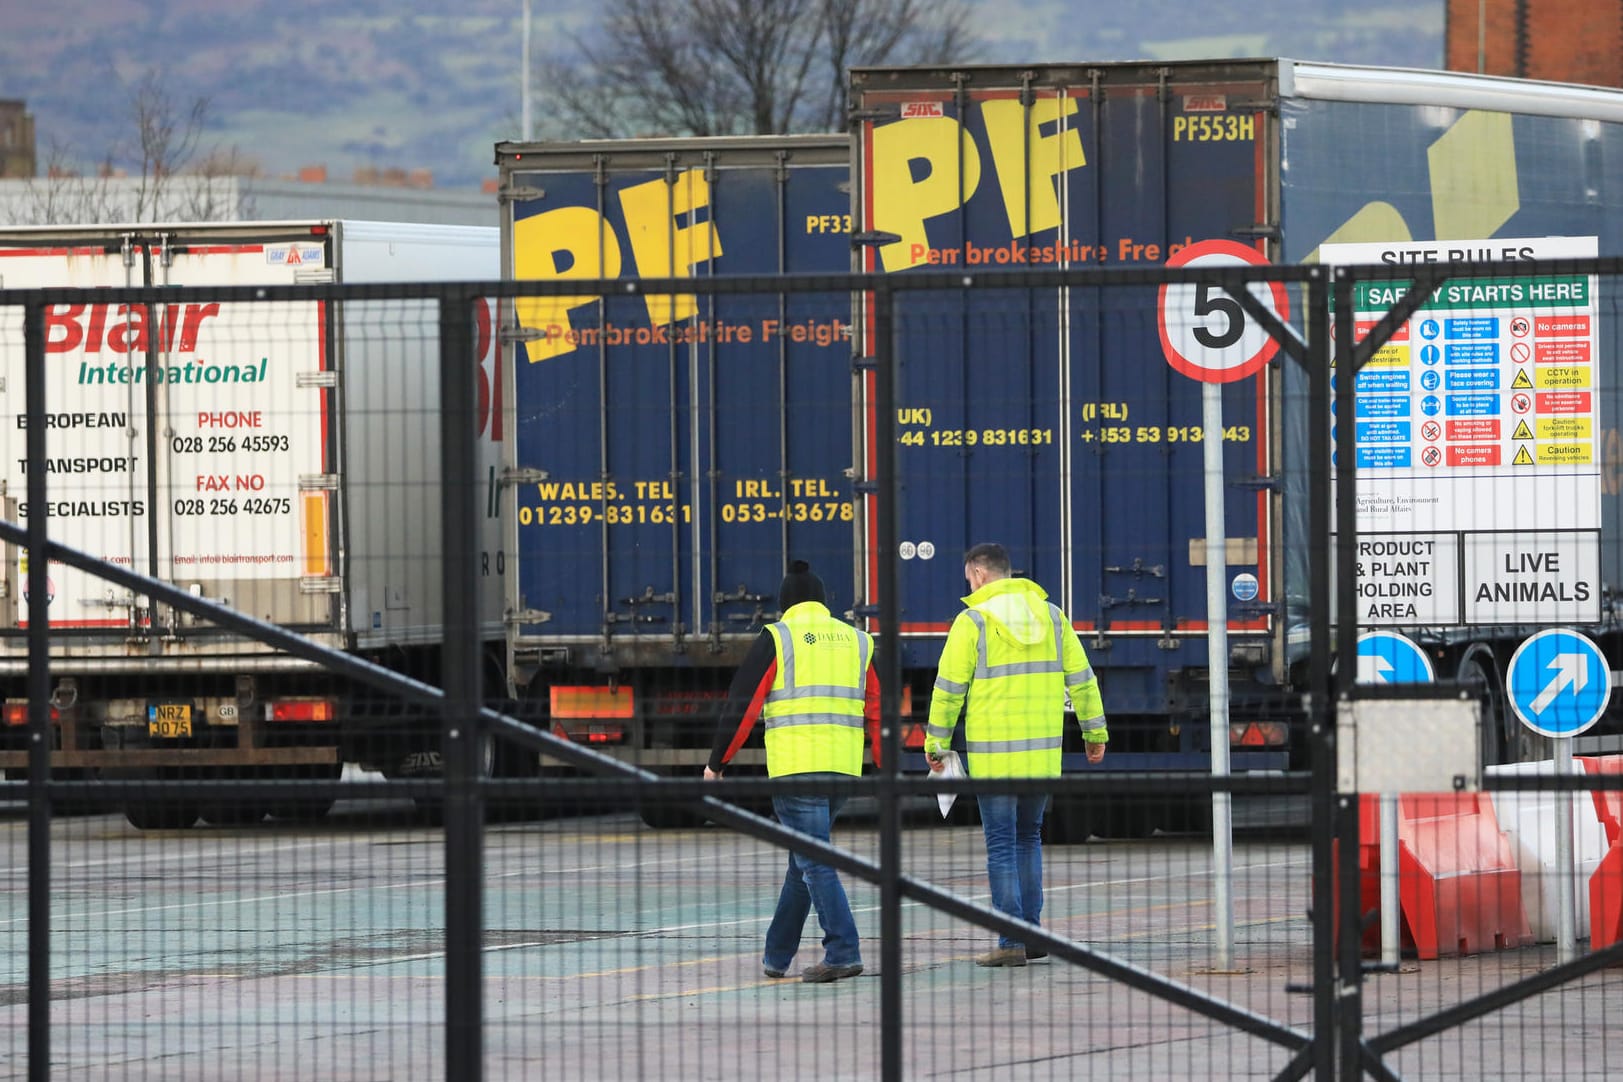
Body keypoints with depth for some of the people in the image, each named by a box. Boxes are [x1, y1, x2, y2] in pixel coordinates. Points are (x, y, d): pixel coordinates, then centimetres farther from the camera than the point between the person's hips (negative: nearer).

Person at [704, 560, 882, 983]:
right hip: (844, 769, 5)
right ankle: (777, 954, 25)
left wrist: (716, 761, 7)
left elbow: (743, 704, -1)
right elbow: (877, 710, 15)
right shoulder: (857, 641, 15)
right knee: (803, 859, 17)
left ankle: (843, 952, -17)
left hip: (796, 768, -5)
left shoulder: (777, 638, 0)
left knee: (814, 862, -7)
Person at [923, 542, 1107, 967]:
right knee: (1028, 838, 18)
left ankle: (1012, 943, -4)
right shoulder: (1050, 615, 8)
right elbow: (1081, 677, 9)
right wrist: (1095, 731, 19)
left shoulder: (973, 621, -6)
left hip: (993, 754, -4)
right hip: (1044, 753, 4)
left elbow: (949, 689, -6)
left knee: (1001, 847, 0)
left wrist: (935, 742, 4)